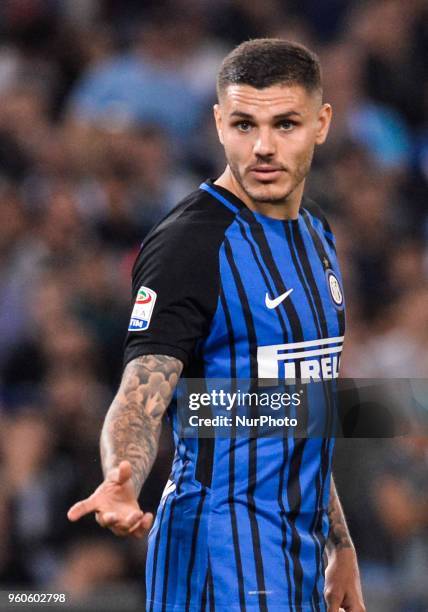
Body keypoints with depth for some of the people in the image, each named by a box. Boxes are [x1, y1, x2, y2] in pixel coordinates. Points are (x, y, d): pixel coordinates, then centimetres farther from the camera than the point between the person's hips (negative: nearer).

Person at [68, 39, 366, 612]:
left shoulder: (318, 236, 13)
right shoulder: (188, 243, -13)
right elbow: (140, 396, -21)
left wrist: (340, 545, 22)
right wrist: (123, 483, -42)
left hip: (303, 553, 8)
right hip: (220, 548, -8)